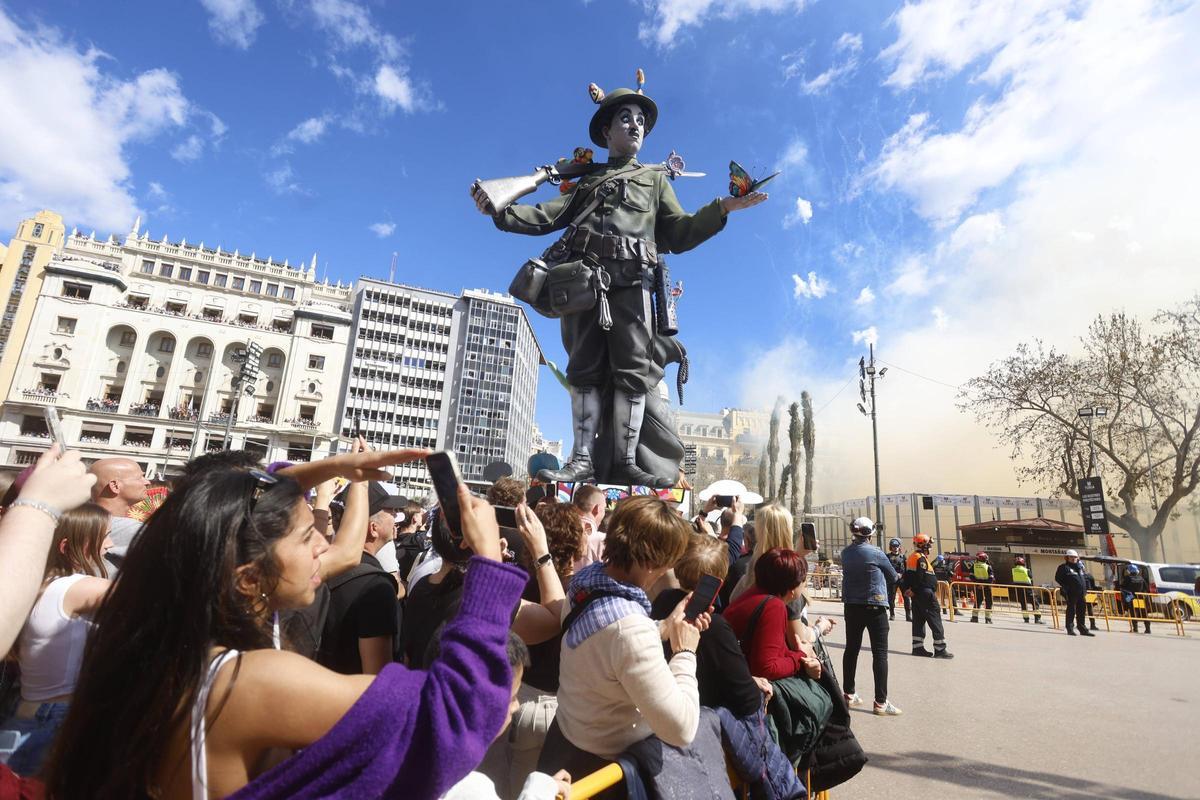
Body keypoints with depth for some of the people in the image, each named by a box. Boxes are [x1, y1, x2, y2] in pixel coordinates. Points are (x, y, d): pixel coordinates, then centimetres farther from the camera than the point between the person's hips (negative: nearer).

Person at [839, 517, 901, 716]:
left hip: (851, 606, 5)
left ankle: (849, 694, 21)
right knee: (880, 653, 0)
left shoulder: (846, 553, 0)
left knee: (851, 649, 12)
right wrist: (898, 577, 24)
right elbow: (893, 576, 2)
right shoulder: (876, 553, -12)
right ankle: (881, 702, 1)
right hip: (874, 606, -5)